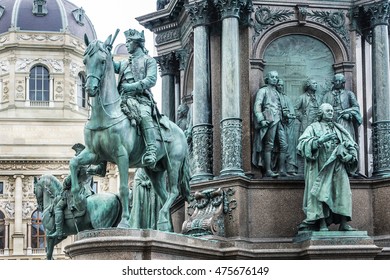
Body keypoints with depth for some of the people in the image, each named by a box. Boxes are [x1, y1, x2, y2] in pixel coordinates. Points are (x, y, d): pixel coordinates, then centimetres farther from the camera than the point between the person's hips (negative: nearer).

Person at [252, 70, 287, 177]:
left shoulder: (276, 92, 26)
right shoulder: (263, 91, 4)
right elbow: (257, 106, -6)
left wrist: (282, 118, 14)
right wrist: (261, 119, -17)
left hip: (278, 121, 7)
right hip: (269, 120, -7)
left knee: (284, 145, 1)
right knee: (269, 145, -10)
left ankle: (281, 169, 5)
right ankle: (268, 170, -11)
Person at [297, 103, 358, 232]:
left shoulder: (339, 129, 21)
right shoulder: (313, 128, 9)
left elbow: (352, 144, 19)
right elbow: (302, 143, -6)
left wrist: (349, 154, -3)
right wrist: (320, 140, -19)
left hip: (337, 167, 3)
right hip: (320, 166, -3)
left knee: (342, 191, -9)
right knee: (321, 192, -12)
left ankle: (344, 223, -10)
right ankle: (322, 224, -14)